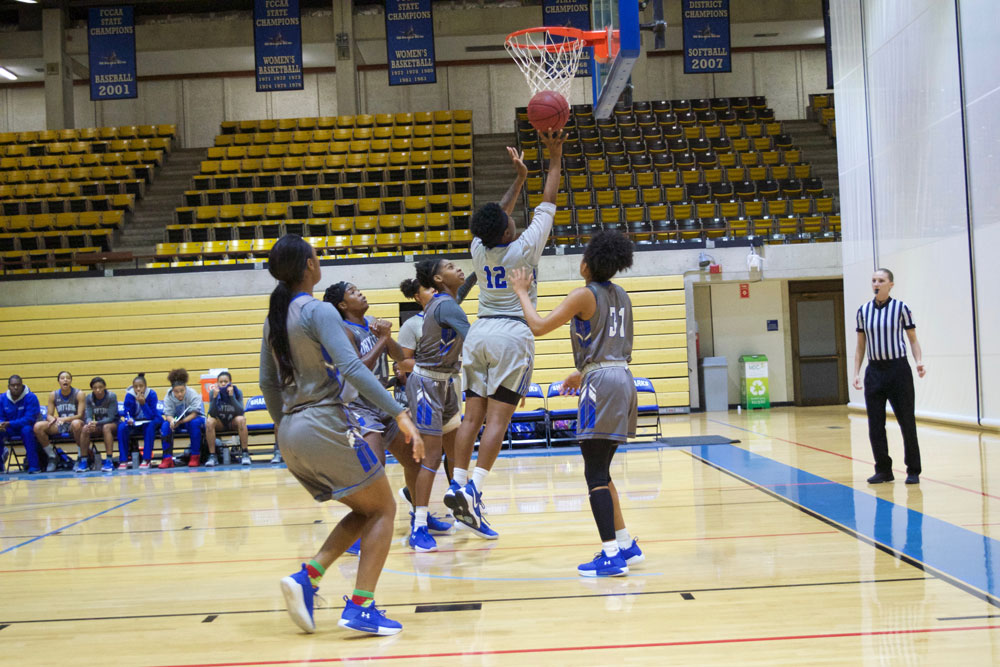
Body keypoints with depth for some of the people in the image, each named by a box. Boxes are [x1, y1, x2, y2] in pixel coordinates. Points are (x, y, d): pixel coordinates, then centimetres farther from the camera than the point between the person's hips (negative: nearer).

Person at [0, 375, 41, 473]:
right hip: (9, 430, 3)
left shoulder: (31, 397, -13)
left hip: (27, 427, -3)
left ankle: (33, 466, -34)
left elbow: (30, 419, -19)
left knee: (27, 430, -39)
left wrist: (9, 424, -27)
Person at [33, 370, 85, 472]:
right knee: (38, 426, -21)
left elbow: (80, 415, -11)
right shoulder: (53, 395, 5)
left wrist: (63, 419, -26)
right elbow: (49, 415, 4)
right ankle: (51, 456, -6)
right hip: (59, 426, 4)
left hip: (73, 424, -4)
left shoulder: (78, 394, -5)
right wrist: (54, 420, -21)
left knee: (76, 423, -41)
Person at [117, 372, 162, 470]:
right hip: (135, 422, 2)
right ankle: (123, 460, -20)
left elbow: (151, 416, -24)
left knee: (150, 426, -36)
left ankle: (146, 459, -32)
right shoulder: (129, 395, -15)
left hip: (150, 421, -2)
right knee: (122, 427, -27)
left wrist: (143, 403, -38)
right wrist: (129, 419, -32)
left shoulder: (151, 394, -20)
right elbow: (127, 413, -8)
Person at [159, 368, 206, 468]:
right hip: (177, 422, 3)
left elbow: (194, 413, -27)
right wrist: (172, 420, -40)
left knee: (194, 423, -37)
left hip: (193, 419, -3)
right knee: (165, 425, -27)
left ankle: (195, 457, -28)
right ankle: (167, 458, -25)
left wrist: (180, 421, -43)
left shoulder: (193, 394, -22)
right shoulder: (168, 397, -12)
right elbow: (168, 414, -14)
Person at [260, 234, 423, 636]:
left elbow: (268, 383, 17)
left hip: (291, 433, 8)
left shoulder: (274, 317, 13)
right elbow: (352, 367, -23)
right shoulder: (318, 311, -11)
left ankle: (307, 577, 1)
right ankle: (360, 608, -5)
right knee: (383, 509, 4)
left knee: (363, 511, 18)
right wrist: (399, 413, -26)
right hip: (326, 425, -8)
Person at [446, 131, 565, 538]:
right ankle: (473, 490, -19)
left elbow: (497, 216, 24)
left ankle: (457, 483, -2)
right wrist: (555, 157, 10)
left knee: (473, 414, 5)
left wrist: (519, 178, 31)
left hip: (479, 333, 6)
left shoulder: (479, 249, 5)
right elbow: (548, 201, 1)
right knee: (498, 417, -10)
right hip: (512, 335, -5)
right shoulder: (523, 248, -8)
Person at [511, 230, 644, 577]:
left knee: (596, 475, -6)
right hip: (623, 378, 8)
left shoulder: (584, 295, -8)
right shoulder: (621, 295, 15)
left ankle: (611, 555, -8)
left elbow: (538, 326, -10)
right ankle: (626, 545, 21)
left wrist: (521, 292, 4)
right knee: (600, 472, 17)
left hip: (601, 383, -8)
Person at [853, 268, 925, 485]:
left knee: (907, 422, -1)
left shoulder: (900, 308, -1)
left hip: (898, 369, -3)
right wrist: (856, 373, 7)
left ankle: (913, 471, 10)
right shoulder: (863, 311, 8)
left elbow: (913, 339, 2)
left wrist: (919, 362, -14)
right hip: (874, 371, 3)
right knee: (875, 424, 2)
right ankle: (883, 470, 13)